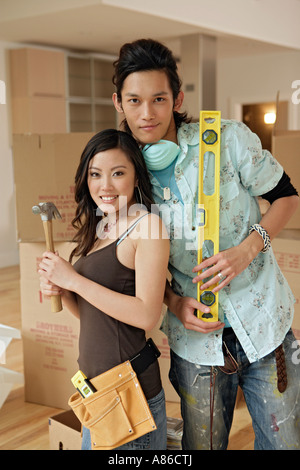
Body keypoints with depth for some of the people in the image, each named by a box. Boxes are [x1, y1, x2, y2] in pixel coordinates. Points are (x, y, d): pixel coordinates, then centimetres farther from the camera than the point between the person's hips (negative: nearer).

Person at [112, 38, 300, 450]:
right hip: (195, 337, 2)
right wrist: (174, 302, -8)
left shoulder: (228, 138, -10)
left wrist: (246, 250, -17)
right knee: (202, 445, 15)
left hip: (262, 323, -1)